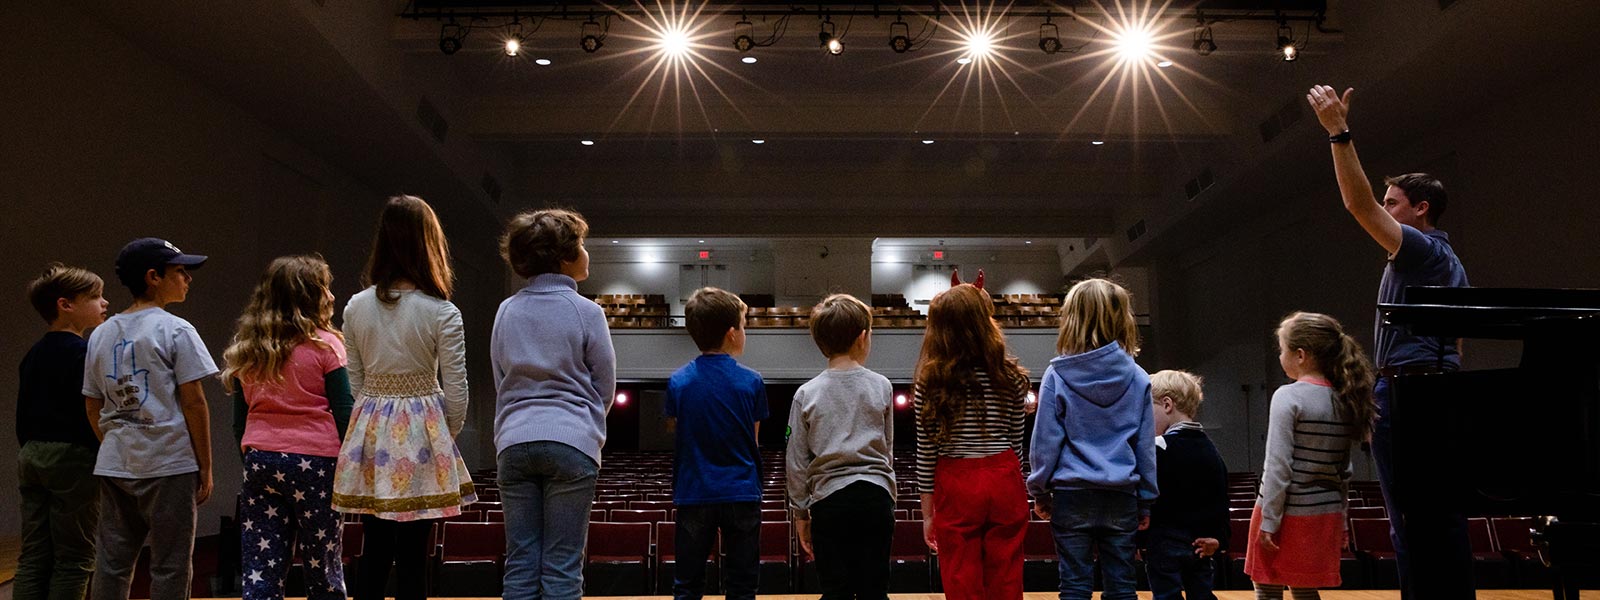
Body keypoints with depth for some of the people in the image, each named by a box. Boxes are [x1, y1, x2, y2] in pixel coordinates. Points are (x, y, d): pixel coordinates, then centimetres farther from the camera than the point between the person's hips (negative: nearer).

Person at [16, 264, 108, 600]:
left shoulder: (33, 355, 13)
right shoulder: (83, 352, -13)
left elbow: (22, 415, 16)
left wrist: (30, 452, 22)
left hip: (31, 457, 8)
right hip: (72, 458, -8)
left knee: (33, 557, 10)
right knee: (73, 559, -2)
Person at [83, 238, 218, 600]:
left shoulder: (101, 334, 11)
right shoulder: (175, 330, -8)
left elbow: (92, 406, 14)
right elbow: (193, 402, -11)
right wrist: (205, 467, -5)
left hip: (114, 465, 6)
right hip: (168, 463, -6)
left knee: (111, 564, 12)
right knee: (169, 567, 0)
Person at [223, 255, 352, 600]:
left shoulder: (247, 349, 10)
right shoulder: (325, 345, -5)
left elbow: (239, 420, 12)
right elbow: (344, 412, -8)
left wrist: (250, 462, 19)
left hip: (259, 459, 4)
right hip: (314, 462, -4)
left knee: (260, 569, 6)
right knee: (323, 567, 5)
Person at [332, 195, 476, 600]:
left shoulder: (356, 308, 2)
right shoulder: (442, 312, -9)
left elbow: (356, 382, 7)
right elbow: (456, 392, -7)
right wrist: (446, 438, 9)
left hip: (370, 433, 4)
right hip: (421, 430, -4)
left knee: (373, 550, 13)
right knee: (412, 554, 2)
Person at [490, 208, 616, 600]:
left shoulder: (507, 311, 10)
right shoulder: (586, 312, -3)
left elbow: (502, 383, 15)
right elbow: (605, 388, 4)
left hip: (514, 444, 4)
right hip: (571, 443, -4)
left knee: (520, 564, 7)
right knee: (562, 566, 0)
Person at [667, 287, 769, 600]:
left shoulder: (678, 382, -3)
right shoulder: (752, 381, -6)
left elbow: (675, 431, 7)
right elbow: (754, 439, 2)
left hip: (693, 494, 1)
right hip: (741, 493, -1)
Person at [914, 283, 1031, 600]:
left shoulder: (930, 382, -7)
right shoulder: (1010, 377, -1)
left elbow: (926, 452, -4)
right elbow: (1016, 442, 5)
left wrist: (927, 512, 3)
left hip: (956, 484, -2)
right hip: (1004, 479, 2)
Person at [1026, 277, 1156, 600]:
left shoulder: (1057, 377, -7)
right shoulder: (1137, 379, 0)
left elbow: (1045, 441, -5)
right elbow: (1146, 446, 4)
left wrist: (1039, 491, 7)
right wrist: (1145, 501, 13)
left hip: (1072, 496, -2)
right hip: (1121, 498, 2)